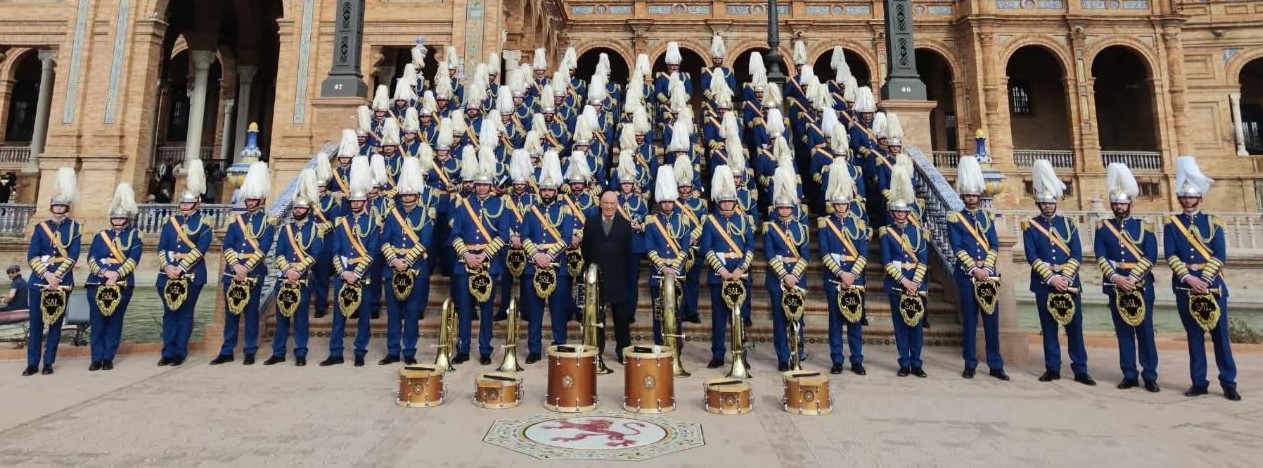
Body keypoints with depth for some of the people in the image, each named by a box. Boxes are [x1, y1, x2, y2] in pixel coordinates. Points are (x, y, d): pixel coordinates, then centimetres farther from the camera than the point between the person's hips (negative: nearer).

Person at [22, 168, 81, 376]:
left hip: (62, 280, -1)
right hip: (39, 279, 1)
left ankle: (48, 363, 13)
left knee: (56, 322, 4)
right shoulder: (40, 227, 7)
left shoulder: (74, 227, 3)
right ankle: (32, 363, 11)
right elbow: (32, 256, -1)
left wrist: (57, 275, -16)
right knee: (36, 322, 4)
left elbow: (73, 256, -6)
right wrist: (46, 275, -15)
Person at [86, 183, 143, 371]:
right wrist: (104, 272, -16)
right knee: (97, 322, 2)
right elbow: (91, 258, 2)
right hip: (97, 283, 2)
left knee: (115, 322, 3)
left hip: (122, 285, -2)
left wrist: (116, 274, -19)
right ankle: (96, 359, 7)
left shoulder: (134, 236, 7)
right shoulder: (100, 236, 14)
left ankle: (108, 358, 9)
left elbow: (133, 259, -6)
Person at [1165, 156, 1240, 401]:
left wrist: (1204, 280, -14)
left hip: (1212, 285, 0)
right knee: (1194, 336, 5)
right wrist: (1189, 278, -15)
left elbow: (1220, 256, -2)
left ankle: (1229, 384, 10)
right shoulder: (1171, 224, 5)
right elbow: (1170, 255, -4)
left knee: (1220, 334, 2)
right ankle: (1199, 383, 12)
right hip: (1185, 287, 0)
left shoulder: (1213, 223, 6)